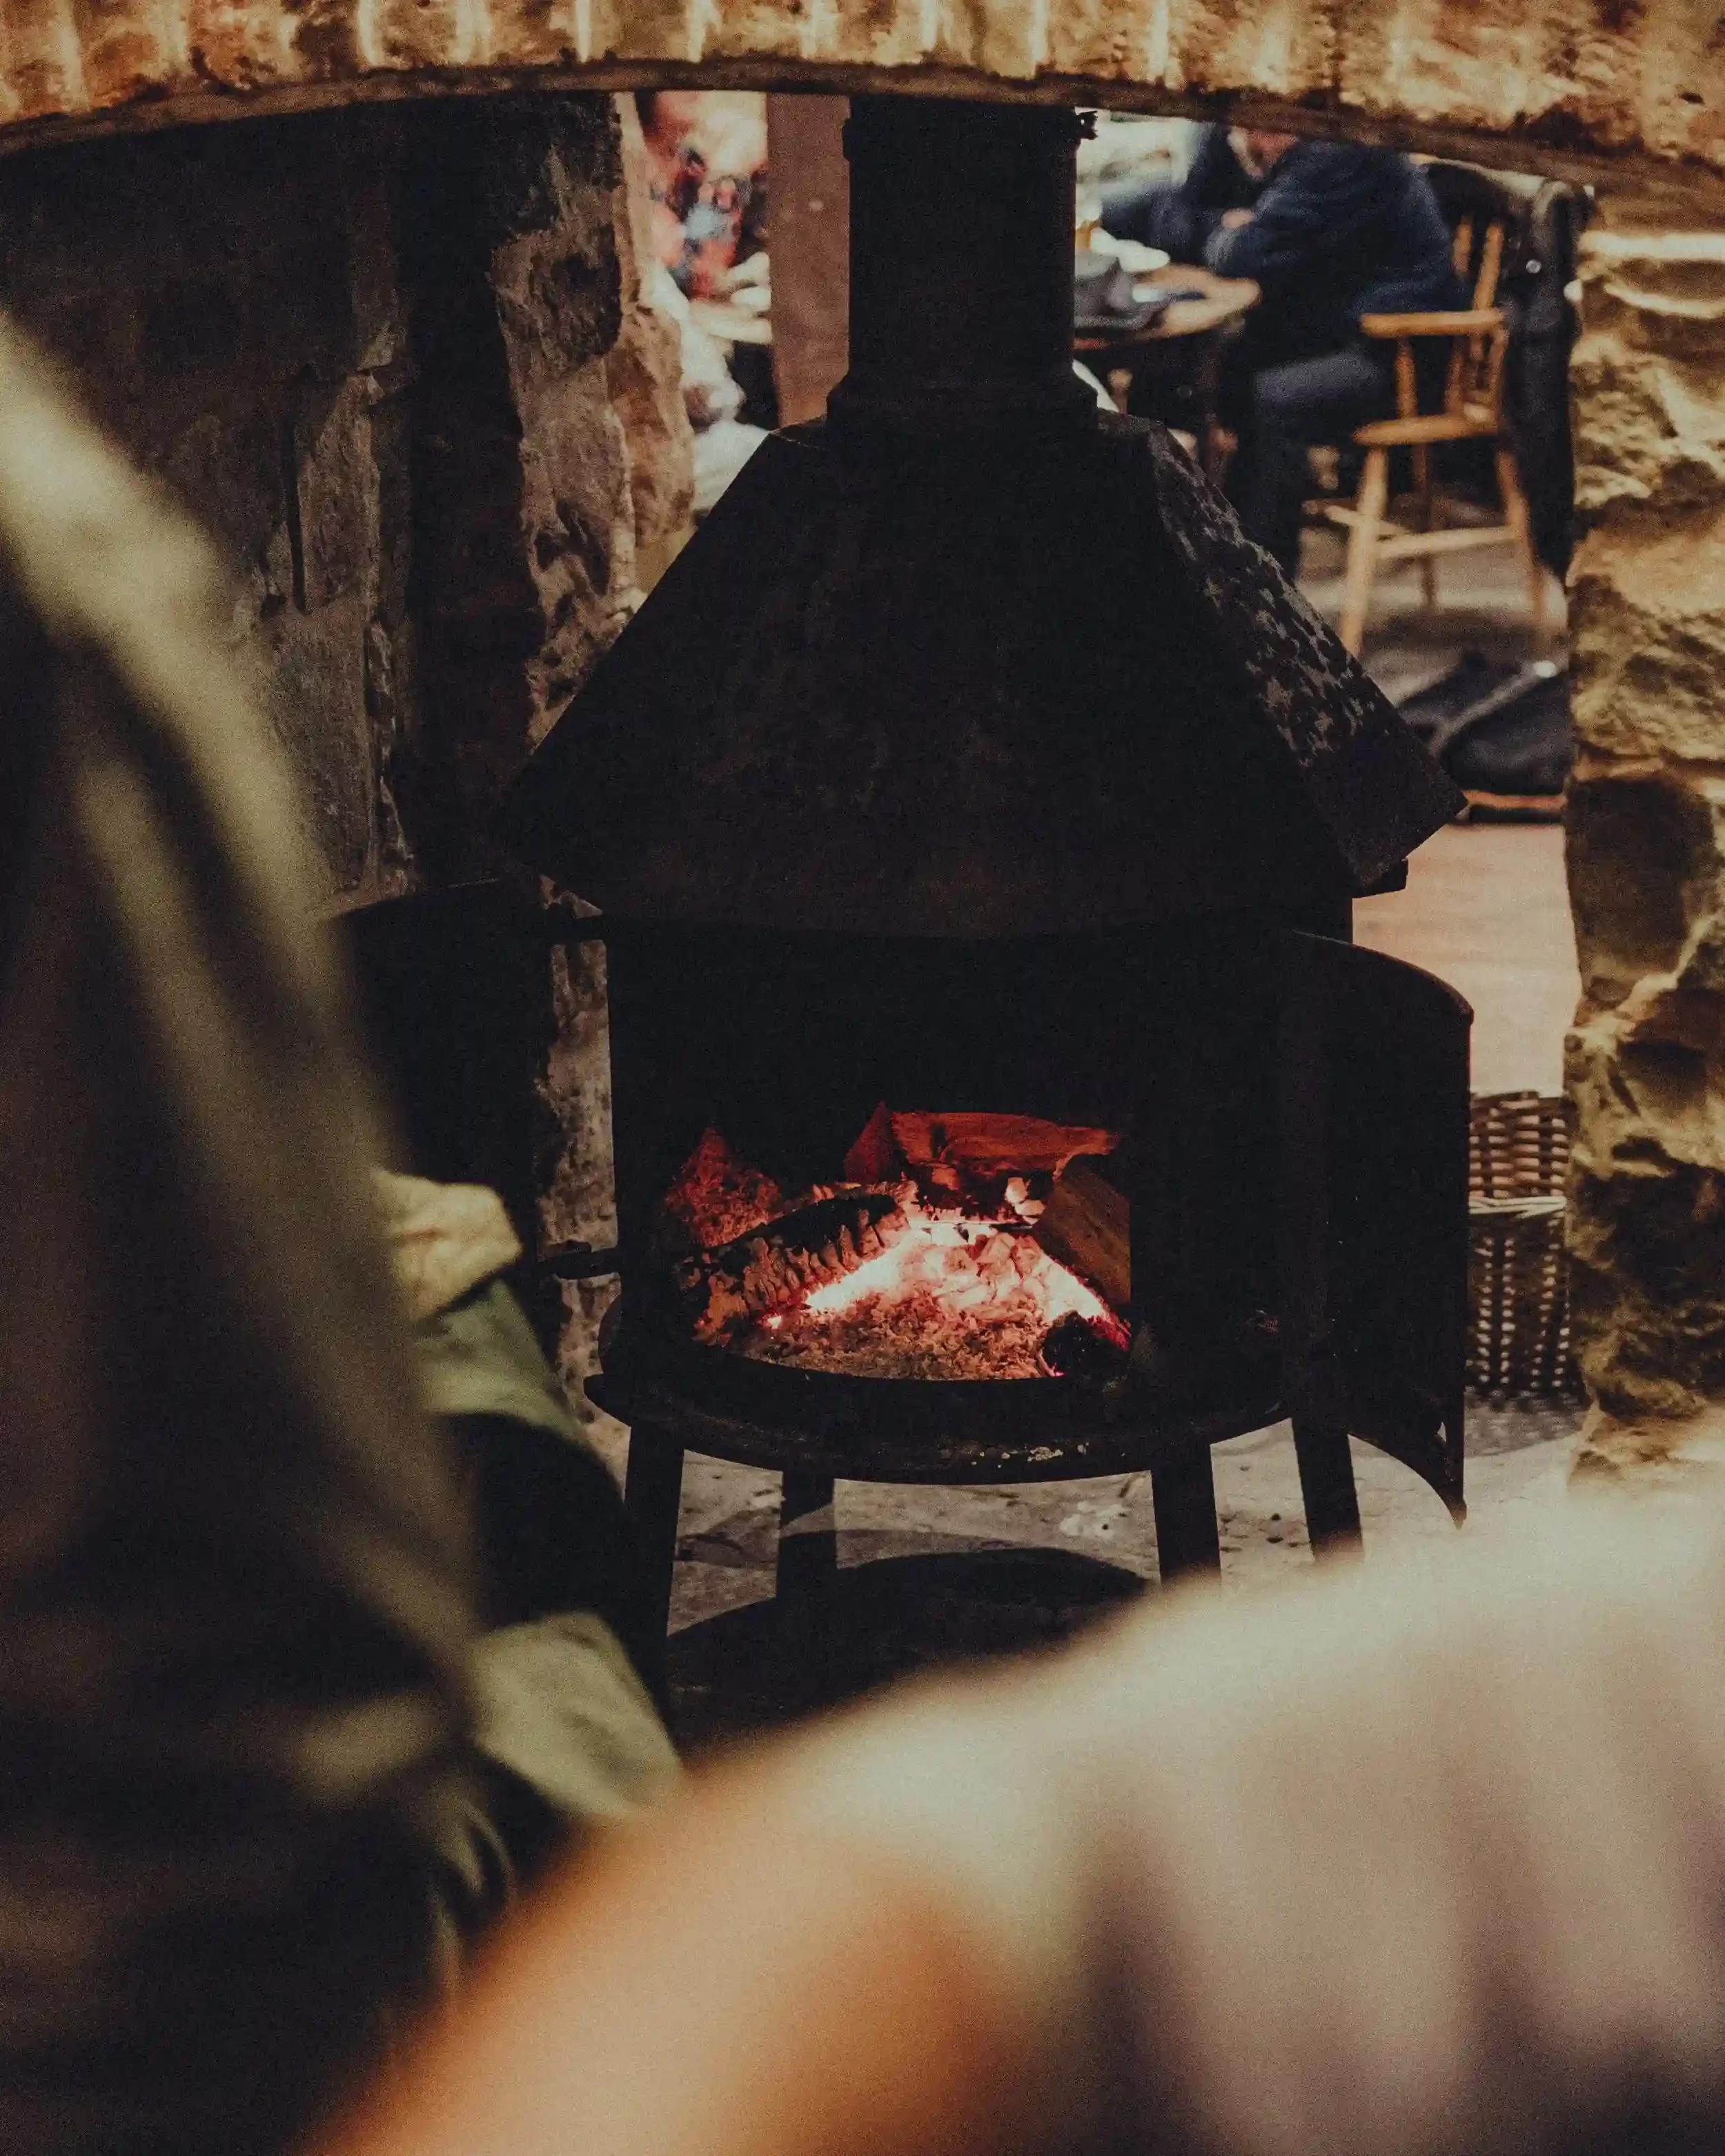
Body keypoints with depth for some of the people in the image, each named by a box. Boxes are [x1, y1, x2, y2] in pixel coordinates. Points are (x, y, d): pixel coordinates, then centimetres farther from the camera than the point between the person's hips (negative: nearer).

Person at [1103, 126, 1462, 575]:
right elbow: (1173, 216, 9)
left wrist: (1220, 234, -6)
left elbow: (1250, 256, -27)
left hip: (1400, 352, -9)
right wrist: (1229, 224, -11)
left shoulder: (1342, 152, -23)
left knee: (1272, 401, -30)